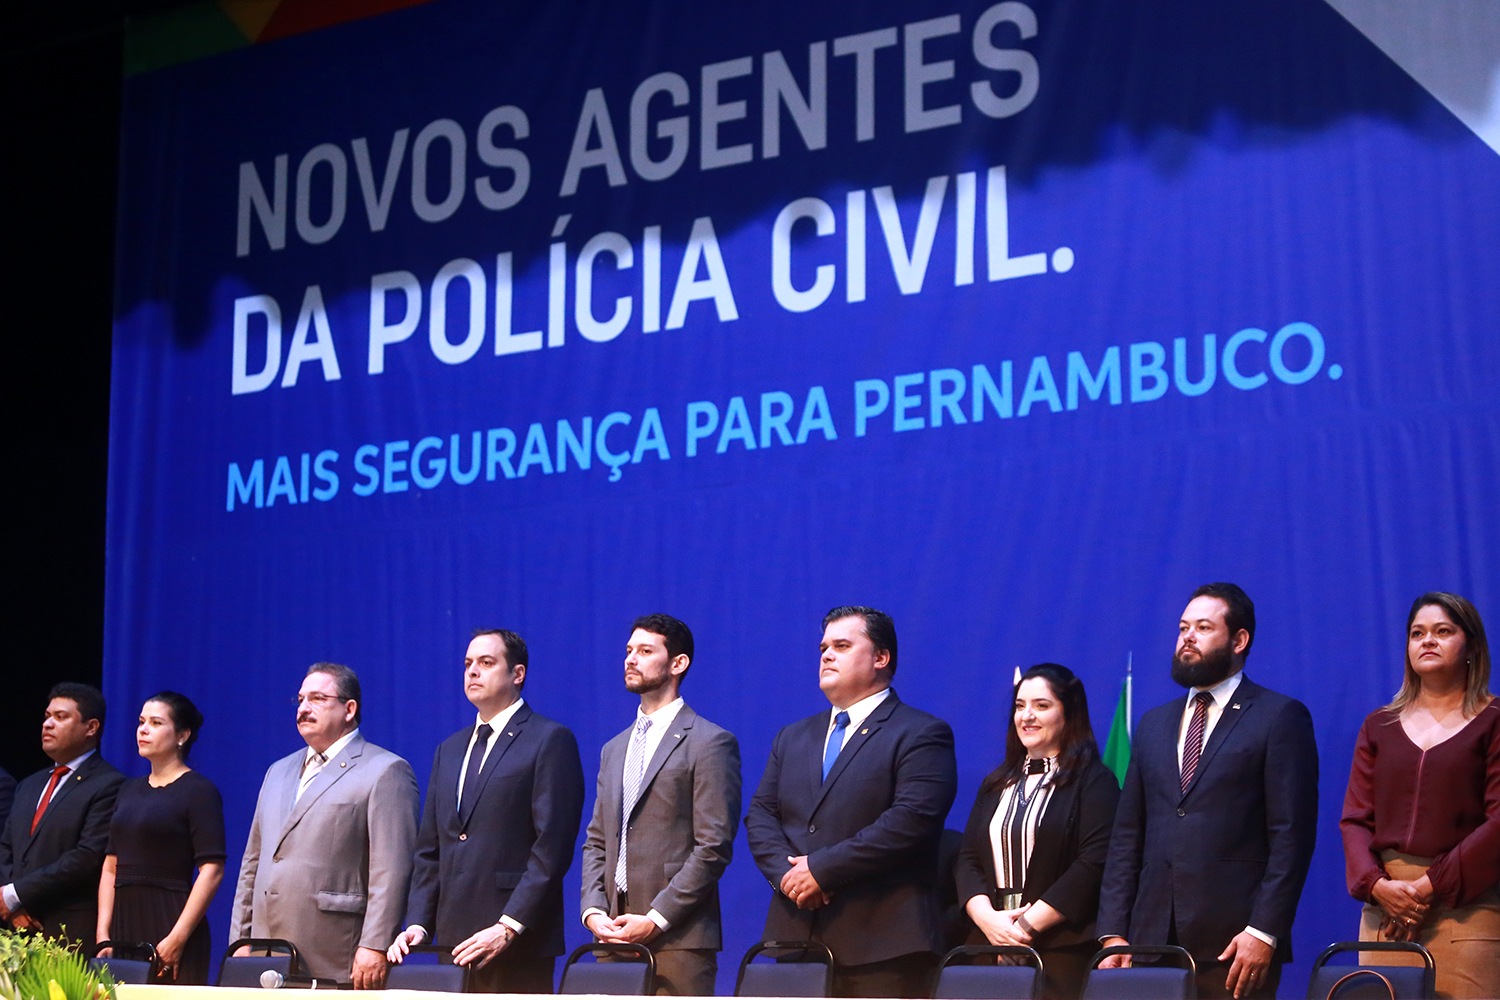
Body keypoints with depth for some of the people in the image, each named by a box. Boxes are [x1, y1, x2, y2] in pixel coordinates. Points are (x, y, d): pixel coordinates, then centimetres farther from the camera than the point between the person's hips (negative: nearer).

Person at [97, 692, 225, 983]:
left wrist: (177, 938, -18)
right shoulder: (130, 790, 17)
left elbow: (212, 870, -12)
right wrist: (103, 934, 4)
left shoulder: (198, 791, -4)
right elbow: (111, 865, 14)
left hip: (169, 920, -6)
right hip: (124, 923, 6)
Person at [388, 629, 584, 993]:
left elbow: (552, 849, -11)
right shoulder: (449, 750, 20)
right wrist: (417, 923, 5)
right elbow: (429, 851, 18)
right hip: (454, 942, 6)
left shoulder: (550, 741, -3)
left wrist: (508, 927, -17)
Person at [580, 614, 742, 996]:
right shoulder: (614, 749, 21)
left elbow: (714, 847, -9)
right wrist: (593, 910, 2)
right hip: (614, 936, 6)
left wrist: (656, 919, -14)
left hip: (678, 939, -6)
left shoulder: (710, 743, -3)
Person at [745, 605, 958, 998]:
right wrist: (786, 872, -7)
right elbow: (761, 815, 14)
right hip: (795, 936, 6)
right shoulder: (793, 738, 21)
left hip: (881, 944, -6)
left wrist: (821, 870, -15)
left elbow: (911, 821, -14)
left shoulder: (921, 735, -1)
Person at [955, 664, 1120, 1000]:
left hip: (1062, 950, -5)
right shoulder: (996, 784, 18)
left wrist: (1027, 926, -15)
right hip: (990, 946, 5)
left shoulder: (1094, 781, 0)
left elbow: (1093, 865, -11)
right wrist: (987, 917, -9)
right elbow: (967, 861, 11)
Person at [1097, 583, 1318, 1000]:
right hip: (1152, 941, 5)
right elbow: (1127, 835, 14)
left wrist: (1264, 931, -14)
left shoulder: (1280, 717, 1)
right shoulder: (1154, 723, 17)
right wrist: (1112, 932, 5)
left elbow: (1292, 835, -6)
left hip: (1234, 945, -5)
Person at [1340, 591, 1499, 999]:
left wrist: (1430, 886, -11)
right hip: (1385, 906, 3)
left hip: (1466, 904, -3)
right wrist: (1377, 885, -9)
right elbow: (1354, 819, 9)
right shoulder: (1379, 727, 16)